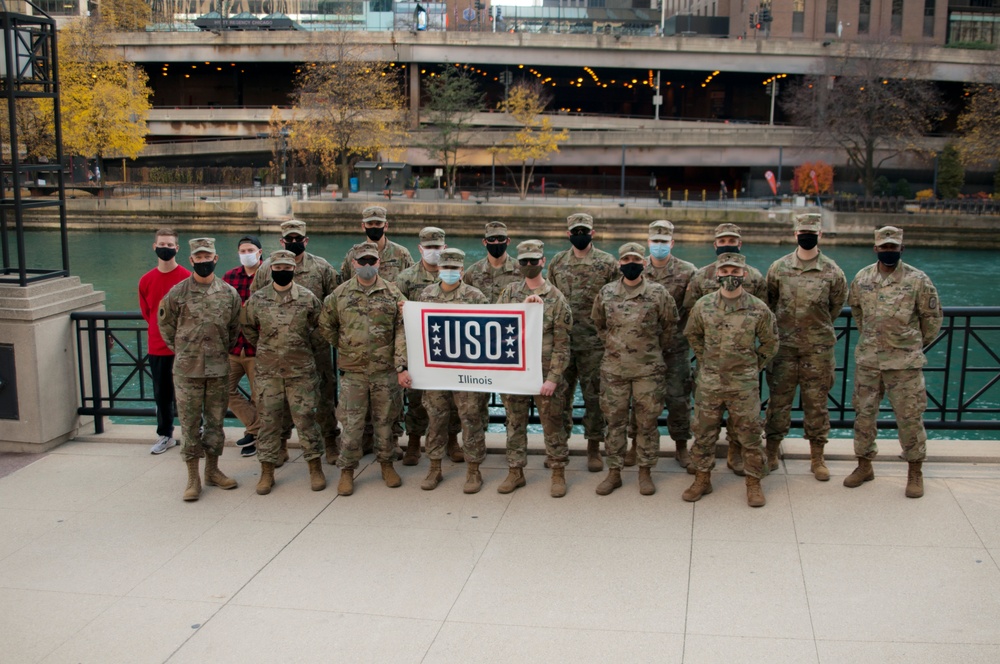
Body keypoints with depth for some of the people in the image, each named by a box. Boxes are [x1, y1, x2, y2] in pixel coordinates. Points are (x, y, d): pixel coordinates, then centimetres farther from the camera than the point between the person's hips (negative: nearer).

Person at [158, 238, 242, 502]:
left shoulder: (229, 293, 3)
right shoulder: (177, 293, -3)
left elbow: (235, 327, 15)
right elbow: (165, 324, 10)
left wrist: (223, 350, 12)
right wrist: (180, 349, 9)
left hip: (219, 369, 2)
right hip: (187, 369, -2)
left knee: (215, 422, 11)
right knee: (190, 424, 2)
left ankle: (213, 470, 25)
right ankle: (193, 478, 10)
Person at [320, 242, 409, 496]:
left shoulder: (392, 293, -1)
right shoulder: (340, 294, 1)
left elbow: (402, 331, -6)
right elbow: (325, 325, 14)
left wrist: (401, 366, -14)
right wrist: (342, 347, 10)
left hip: (385, 370, 0)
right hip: (352, 371, 0)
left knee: (384, 420, 11)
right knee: (352, 423, 3)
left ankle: (387, 464, 27)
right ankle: (347, 470, 15)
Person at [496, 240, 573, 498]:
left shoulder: (556, 298, -4)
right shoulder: (510, 292, 6)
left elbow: (562, 344, -6)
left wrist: (553, 378, -13)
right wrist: (524, 307, -18)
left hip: (544, 373, -3)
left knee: (552, 425, 5)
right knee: (515, 424, 11)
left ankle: (558, 474, 17)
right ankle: (515, 472, 23)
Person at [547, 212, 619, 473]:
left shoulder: (608, 263, -2)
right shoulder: (557, 262, 8)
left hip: (594, 342, -3)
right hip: (561, 341, 3)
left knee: (594, 395, 4)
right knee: (560, 392, 8)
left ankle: (594, 448, 14)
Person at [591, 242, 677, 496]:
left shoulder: (658, 293, -4)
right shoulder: (606, 293, 2)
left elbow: (669, 325, 8)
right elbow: (598, 324, 17)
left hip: (649, 370, -2)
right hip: (613, 368, 2)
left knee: (647, 422, 5)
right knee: (615, 421, 7)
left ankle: (645, 472, 18)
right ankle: (614, 472, 17)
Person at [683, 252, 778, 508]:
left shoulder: (758, 309, -6)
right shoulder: (703, 305, -1)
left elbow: (770, 343, 7)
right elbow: (692, 334, 16)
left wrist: (754, 365, 4)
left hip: (744, 384, -2)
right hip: (709, 383, 2)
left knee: (749, 435, 5)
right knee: (703, 433, 9)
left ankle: (753, 483, 19)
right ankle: (702, 479, 23)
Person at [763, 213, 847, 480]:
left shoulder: (833, 272, -3)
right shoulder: (778, 268, 0)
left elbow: (836, 307, 10)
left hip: (818, 348, 0)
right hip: (783, 346, 1)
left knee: (816, 402, 7)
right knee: (778, 399, 7)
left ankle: (817, 458, 18)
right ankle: (771, 452, 20)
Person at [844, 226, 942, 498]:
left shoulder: (918, 280, -8)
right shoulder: (862, 278, 3)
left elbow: (932, 317, 2)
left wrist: (916, 344, 10)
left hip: (905, 362, -3)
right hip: (867, 360, 4)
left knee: (910, 417, 3)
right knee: (863, 414, 10)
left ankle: (915, 472, 18)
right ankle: (864, 466, 25)